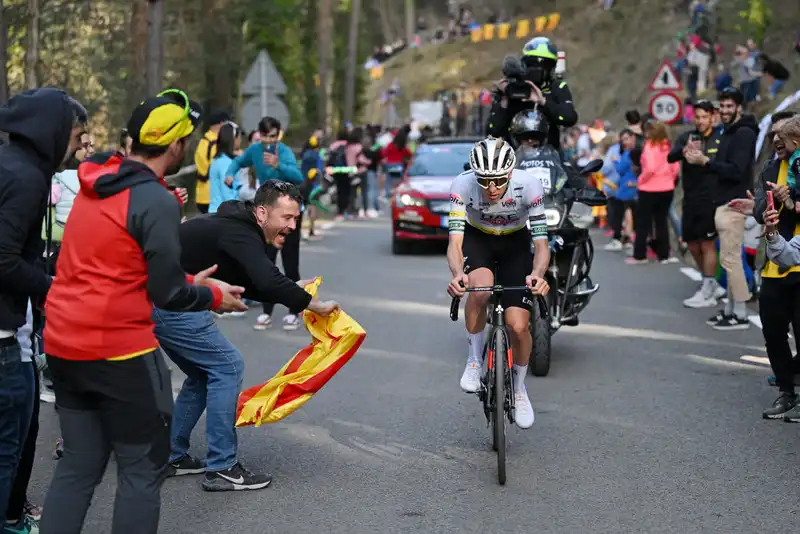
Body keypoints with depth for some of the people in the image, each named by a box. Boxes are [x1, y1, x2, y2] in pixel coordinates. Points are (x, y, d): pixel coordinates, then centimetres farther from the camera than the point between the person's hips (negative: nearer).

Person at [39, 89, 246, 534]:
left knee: (79, 465, 16)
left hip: (64, 346, 8)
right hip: (119, 351, -8)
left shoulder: (95, 186, 10)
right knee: (144, 469, 5)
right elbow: (166, 294, -13)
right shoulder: (157, 201, -16)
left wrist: (187, 281, 18)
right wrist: (215, 296, 5)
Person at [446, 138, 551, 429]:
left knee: (518, 326, -12)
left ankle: (519, 389, 17)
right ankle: (474, 360, -10)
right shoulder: (462, 185, -31)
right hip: (477, 240, 0)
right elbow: (455, 243, -33)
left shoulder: (529, 185, -31)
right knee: (480, 287, -35)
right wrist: (457, 273, -55)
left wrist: (537, 274, -50)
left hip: (515, 244, 0)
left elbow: (541, 243, -29)